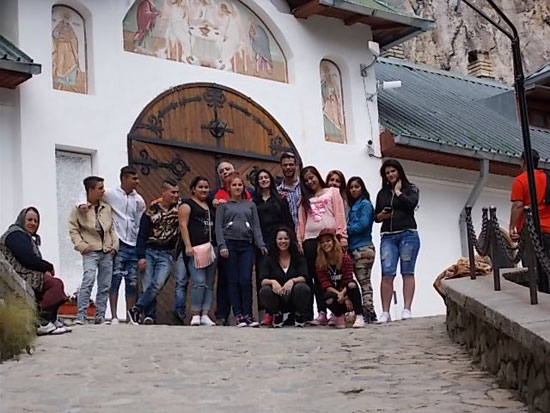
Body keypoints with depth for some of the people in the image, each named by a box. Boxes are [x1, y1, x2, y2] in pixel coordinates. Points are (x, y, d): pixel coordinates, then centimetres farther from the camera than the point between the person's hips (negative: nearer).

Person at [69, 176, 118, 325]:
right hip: (90, 251, -5)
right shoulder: (79, 209, -4)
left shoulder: (107, 208, 11)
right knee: (88, 281, -19)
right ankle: (80, 316, -16)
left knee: (105, 285, 7)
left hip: (107, 252, 5)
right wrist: (81, 245, -12)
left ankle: (100, 316, 14)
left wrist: (114, 245, 7)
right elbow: (73, 230, -2)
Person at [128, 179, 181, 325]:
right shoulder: (152, 211, 0)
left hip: (167, 254, 1)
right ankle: (149, 316, 1)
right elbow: (142, 236, -1)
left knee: (158, 284, -18)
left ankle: (136, 310, -9)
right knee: (147, 285, -8)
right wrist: (141, 257, -10)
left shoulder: (180, 206, 4)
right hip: (149, 252, -1)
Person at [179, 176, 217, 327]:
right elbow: (183, 225, -5)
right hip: (196, 249, -7)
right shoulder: (187, 204, 3)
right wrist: (188, 246, -15)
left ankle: (205, 315, 4)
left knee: (210, 284, 3)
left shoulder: (211, 206, 22)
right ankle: (195, 315, -9)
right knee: (199, 282, -15)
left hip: (211, 249, 7)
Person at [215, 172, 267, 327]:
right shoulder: (223, 205, 9)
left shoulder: (250, 205, 17)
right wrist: (222, 246, -10)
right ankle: (238, 315, -1)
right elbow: (218, 227, 2)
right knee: (233, 281, -2)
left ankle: (247, 315, -5)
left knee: (246, 280, -8)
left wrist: (261, 244, 0)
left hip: (246, 245, 2)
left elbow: (256, 226, 13)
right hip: (230, 244, -2)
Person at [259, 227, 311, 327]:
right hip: (277, 299, 0)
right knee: (264, 291, -32)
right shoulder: (269, 259, 6)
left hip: (293, 297, 0)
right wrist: (273, 282, -29)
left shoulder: (299, 259, 5)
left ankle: (299, 315, -1)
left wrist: (292, 281, -32)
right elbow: (263, 281, -6)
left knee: (303, 288, -33)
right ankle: (277, 315, -1)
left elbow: (303, 278, -9)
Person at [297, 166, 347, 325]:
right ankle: (322, 313, -4)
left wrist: (342, 236, -6)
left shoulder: (332, 192, 12)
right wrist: (299, 241, 6)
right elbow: (301, 222, 15)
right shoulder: (305, 199, 20)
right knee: (316, 277, -2)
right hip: (310, 240, 3)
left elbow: (339, 214, 3)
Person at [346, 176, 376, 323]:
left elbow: (363, 224, -11)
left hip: (363, 247, -7)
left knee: (364, 280, -11)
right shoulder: (352, 206, 22)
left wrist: (345, 230, -5)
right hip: (353, 248, 7)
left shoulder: (365, 204, 0)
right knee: (363, 281, 3)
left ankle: (368, 311, -13)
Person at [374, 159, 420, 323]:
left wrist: (398, 192, 0)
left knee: (407, 273, -3)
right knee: (387, 274, -10)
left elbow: (412, 203, -11)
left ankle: (406, 309, -5)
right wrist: (381, 215, -3)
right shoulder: (382, 193, 19)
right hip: (387, 237, 2)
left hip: (407, 234, -2)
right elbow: (375, 216, 18)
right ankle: (385, 312, -12)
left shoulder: (410, 188, 10)